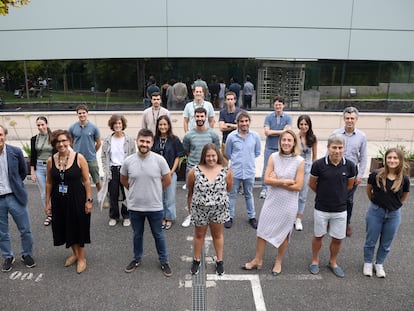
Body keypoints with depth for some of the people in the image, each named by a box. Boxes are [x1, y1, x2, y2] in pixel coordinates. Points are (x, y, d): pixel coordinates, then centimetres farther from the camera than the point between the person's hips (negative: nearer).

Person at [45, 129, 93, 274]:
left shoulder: (79, 158, -11)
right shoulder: (51, 160, -2)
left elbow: (86, 180, -8)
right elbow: (49, 183, 6)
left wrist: (89, 200, -9)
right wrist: (47, 202, 7)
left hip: (77, 200, -3)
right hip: (59, 201, 4)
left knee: (78, 228, 9)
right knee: (64, 228, 15)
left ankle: (81, 257, 31)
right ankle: (74, 253, 41)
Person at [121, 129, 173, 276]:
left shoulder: (159, 160, -15)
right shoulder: (128, 161, -9)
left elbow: (167, 181, -3)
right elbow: (123, 180, 9)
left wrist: (154, 191, 5)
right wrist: (135, 191, 10)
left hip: (155, 206, -2)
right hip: (135, 206, 2)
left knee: (158, 235, 16)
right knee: (137, 235, 22)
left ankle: (164, 261, 34)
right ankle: (137, 259, 43)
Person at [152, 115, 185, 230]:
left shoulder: (174, 140, -6)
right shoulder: (154, 139, 1)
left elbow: (177, 156, -3)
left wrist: (172, 171, -9)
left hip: (170, 172, -2)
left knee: (170, 197, 5)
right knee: (159, 196, 12)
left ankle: (169, 219, 21)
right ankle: (162, 218, 27)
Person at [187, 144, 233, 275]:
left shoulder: (226, 171, -12)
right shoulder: (195, 171, -14)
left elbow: (228, 189, 4)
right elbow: (190, 191, 0)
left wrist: (218, 197, 8)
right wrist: (191, 205, 8)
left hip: (219, 209, 1)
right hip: (200, 209, 0)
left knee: (217, 235, 19)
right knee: (199, 235, 18)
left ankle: (219, 261, 37)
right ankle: (196, 260, 38)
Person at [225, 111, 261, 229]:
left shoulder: (255, 136, -8)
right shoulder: (231, 136, -11)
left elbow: (257, 152, 8)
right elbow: (227, 153, 3)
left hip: (249, 171, 1)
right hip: (235, 171, -1)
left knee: (249, 195, 18)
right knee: (232, 195, 12)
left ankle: (252, 216, 32)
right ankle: (230, 217, 27)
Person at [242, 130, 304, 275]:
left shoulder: (299, 161, -12)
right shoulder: (273, 157, -6)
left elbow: (298, 186, -15)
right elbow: (267, 180, -10)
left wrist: (277, 181, -15)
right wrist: (285, 181, -18)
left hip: (288, 203, -2)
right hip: (272, 200, 2)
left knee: (283, 234, 15)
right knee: (262, 231, 10)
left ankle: (278, 262, 37)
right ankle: (258, 260, 30)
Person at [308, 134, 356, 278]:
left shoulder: (349, 165, -11)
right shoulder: (318, 164, -17)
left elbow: (349, 185, 7)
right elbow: (312, 184, -1)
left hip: (340, 209, 2)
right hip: (321, 208, -2)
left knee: (338, 238, 13)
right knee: (318, 236, 14)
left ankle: (333, 262, 36)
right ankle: (315, 261, 35)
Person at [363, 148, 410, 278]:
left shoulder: (404, 179, -11)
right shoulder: (376, 175, -15)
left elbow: (404, 197, 8)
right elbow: (368, 190, 4)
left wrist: (393, 204, 12)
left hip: (394, 215, 1)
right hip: (375, 212, -1)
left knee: (386, 244, 16)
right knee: (371, 241, 13)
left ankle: (379, 264, 37)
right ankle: (367, 263, 33)